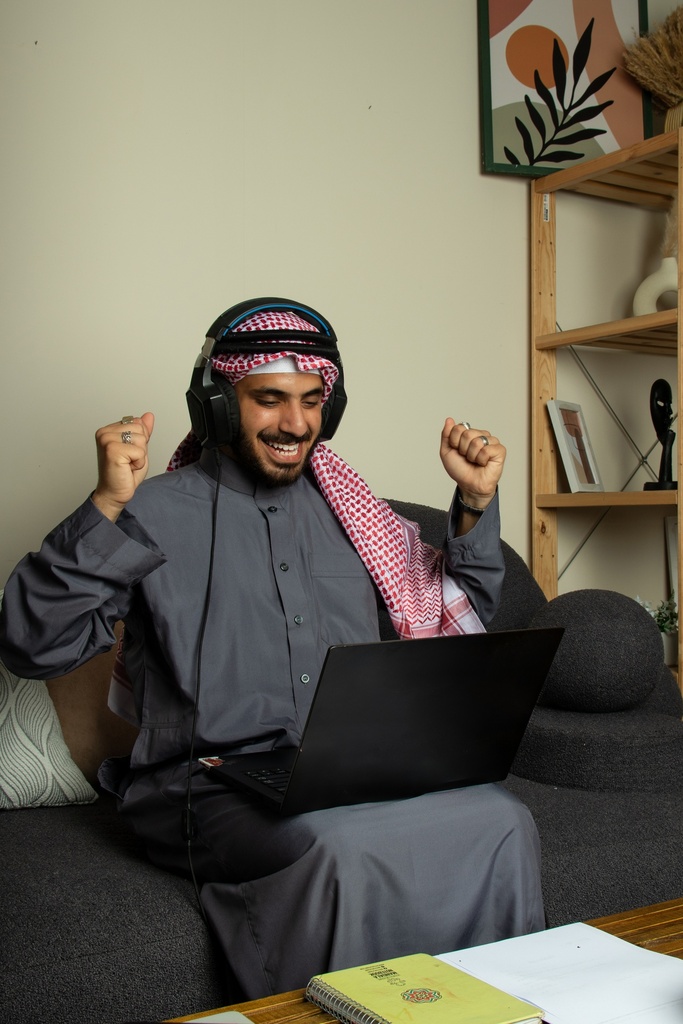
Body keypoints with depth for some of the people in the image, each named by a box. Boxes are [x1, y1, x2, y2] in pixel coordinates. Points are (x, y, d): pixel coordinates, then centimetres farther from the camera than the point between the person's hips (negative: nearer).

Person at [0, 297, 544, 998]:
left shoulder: (347, 508, 16)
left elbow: (453, 612, 24)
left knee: (499, 820, -21)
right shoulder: (157, 514, -1)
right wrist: (106, 508, -21)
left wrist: (475, 504, 11)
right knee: (344, 850, -34)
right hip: (213, 785, -4)